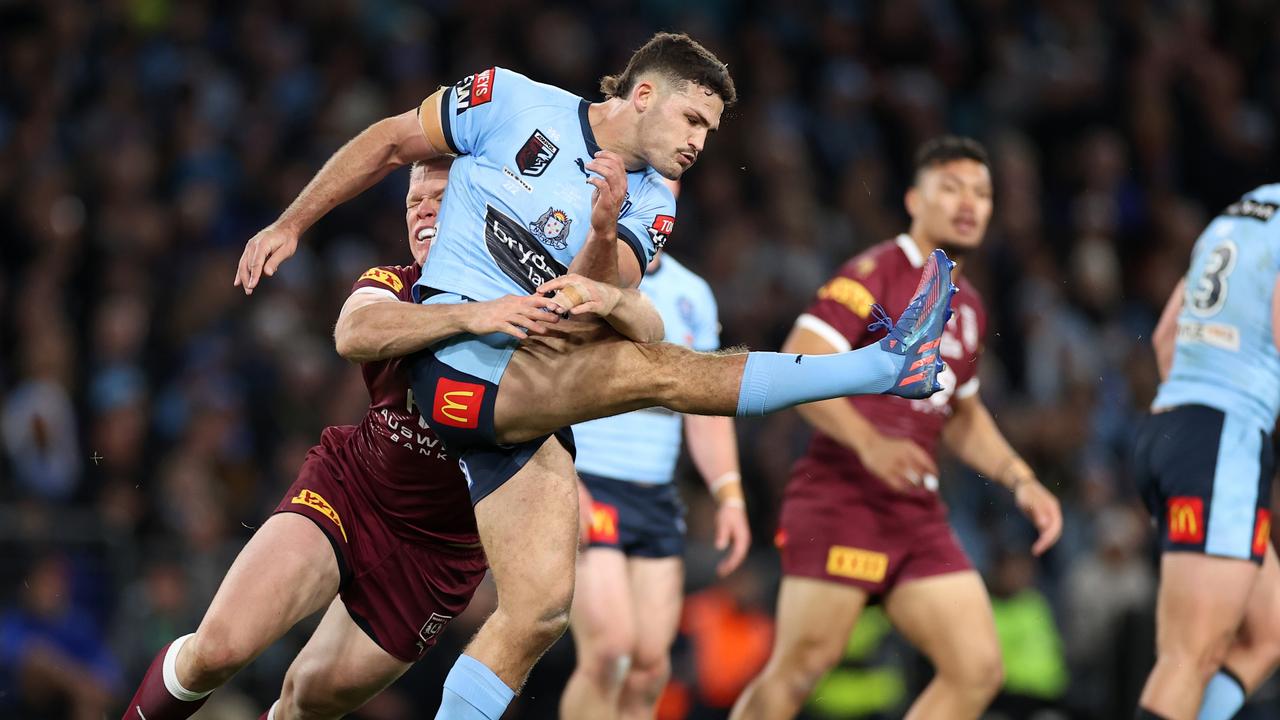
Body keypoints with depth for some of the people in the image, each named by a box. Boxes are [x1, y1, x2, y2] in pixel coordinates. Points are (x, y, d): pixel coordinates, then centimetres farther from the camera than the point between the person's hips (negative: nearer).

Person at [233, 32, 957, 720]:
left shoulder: (651, 206, 13)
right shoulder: (513, 102, 0)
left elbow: (591, 302, -3)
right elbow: (389, 143, 9)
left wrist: (603, 230, -22)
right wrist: (289, 228, 9)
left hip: (531, 402, 7)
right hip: (458, 355, -7)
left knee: (540, 611, -6)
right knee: (659, 369, -22)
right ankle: (886, 366, -23)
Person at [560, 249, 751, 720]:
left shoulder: (691, 293, 14)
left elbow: (706, 408, 19)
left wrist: (729, 497, 8)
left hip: (656, 499, 6)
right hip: (582, 486, -6)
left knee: (650, 665, -1)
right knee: (609, 649, -19)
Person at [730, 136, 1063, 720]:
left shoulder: (967, 307, 19)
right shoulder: (875, 273, -6)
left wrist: (1020, 481, 18)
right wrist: (869, 442, -28)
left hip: (917, 513, 8)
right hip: (840, 498, -8)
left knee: (978, 670, -3)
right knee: (800, 669, -10)